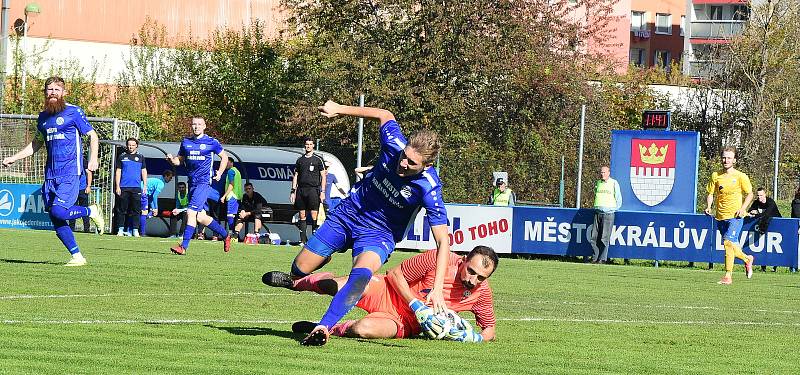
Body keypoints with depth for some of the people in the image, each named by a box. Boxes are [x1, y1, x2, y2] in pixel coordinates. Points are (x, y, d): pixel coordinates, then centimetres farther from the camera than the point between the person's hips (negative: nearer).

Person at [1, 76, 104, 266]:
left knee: (58, 211, -21)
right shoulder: (43, 117, 16)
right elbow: (36, 143, 30)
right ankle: (77, 256, 9)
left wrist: (93, 159, -16)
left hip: (70, 173, -6)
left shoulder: (73, 112, -2)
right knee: (56, 222, 0)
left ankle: (91, 211, 5)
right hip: (50, 175, 6)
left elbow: (93, 136, 0)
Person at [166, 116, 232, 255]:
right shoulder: (186, 142, 11)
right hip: (192, 183, 6)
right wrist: (172, 159, -3)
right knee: (200, 217, 8)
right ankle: (225, 234, 28)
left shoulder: (211, 142, -2)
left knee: (191, 212, -17)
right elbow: (179, 160, 19)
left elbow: (224, 156, 11)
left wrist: (220, 173, -1)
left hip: (204, 182, -6)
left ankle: (184, 246, -19)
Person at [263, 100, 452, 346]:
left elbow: (443, 241, -27)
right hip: (348, 213, 4)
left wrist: (437, 289, -35)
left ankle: (324, 328, -40)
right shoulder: (394, 144, -21)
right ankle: (296, 281, 44)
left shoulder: (429, 190, -30)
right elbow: (384, 115, 2)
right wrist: (339, 110, 7)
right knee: (299, 270, 6)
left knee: (361, 275, -37)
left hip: (378, 235, -4)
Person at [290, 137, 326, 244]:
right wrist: (293, 191, 10)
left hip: (313, 190, -4)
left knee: (314, 215, -10)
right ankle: (303, 239, 6)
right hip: (301, 190, 4)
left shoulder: (318, 159, 4)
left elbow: (323, 176, 2)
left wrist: (322, 192, -6)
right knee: (302, 215, 3)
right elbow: (295, 176, 18)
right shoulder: (300, 160, 15)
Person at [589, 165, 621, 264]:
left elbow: (619, 199, 6)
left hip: (608, 213, -5)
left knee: (604, 238, -8)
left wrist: (614, 210, 5)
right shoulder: (598, 183, 15)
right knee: (594, 237, 0)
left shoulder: (614, 183, 1)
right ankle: (595, 257, 6)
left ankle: (602, 258, -6)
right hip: (598, 212, 5)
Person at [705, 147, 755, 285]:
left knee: (728, 243, -20)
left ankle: (728, 276, -18)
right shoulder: (715, 176, 7)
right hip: (720, 217, 5)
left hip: (735, 216, -5)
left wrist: (743, 208, -10)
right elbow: (710, 193, 13)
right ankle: (747, 259, 42)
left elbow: (749, 194, 5)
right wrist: (708, 207, -6)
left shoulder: (741, 177, -2)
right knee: (730, 246, 12)